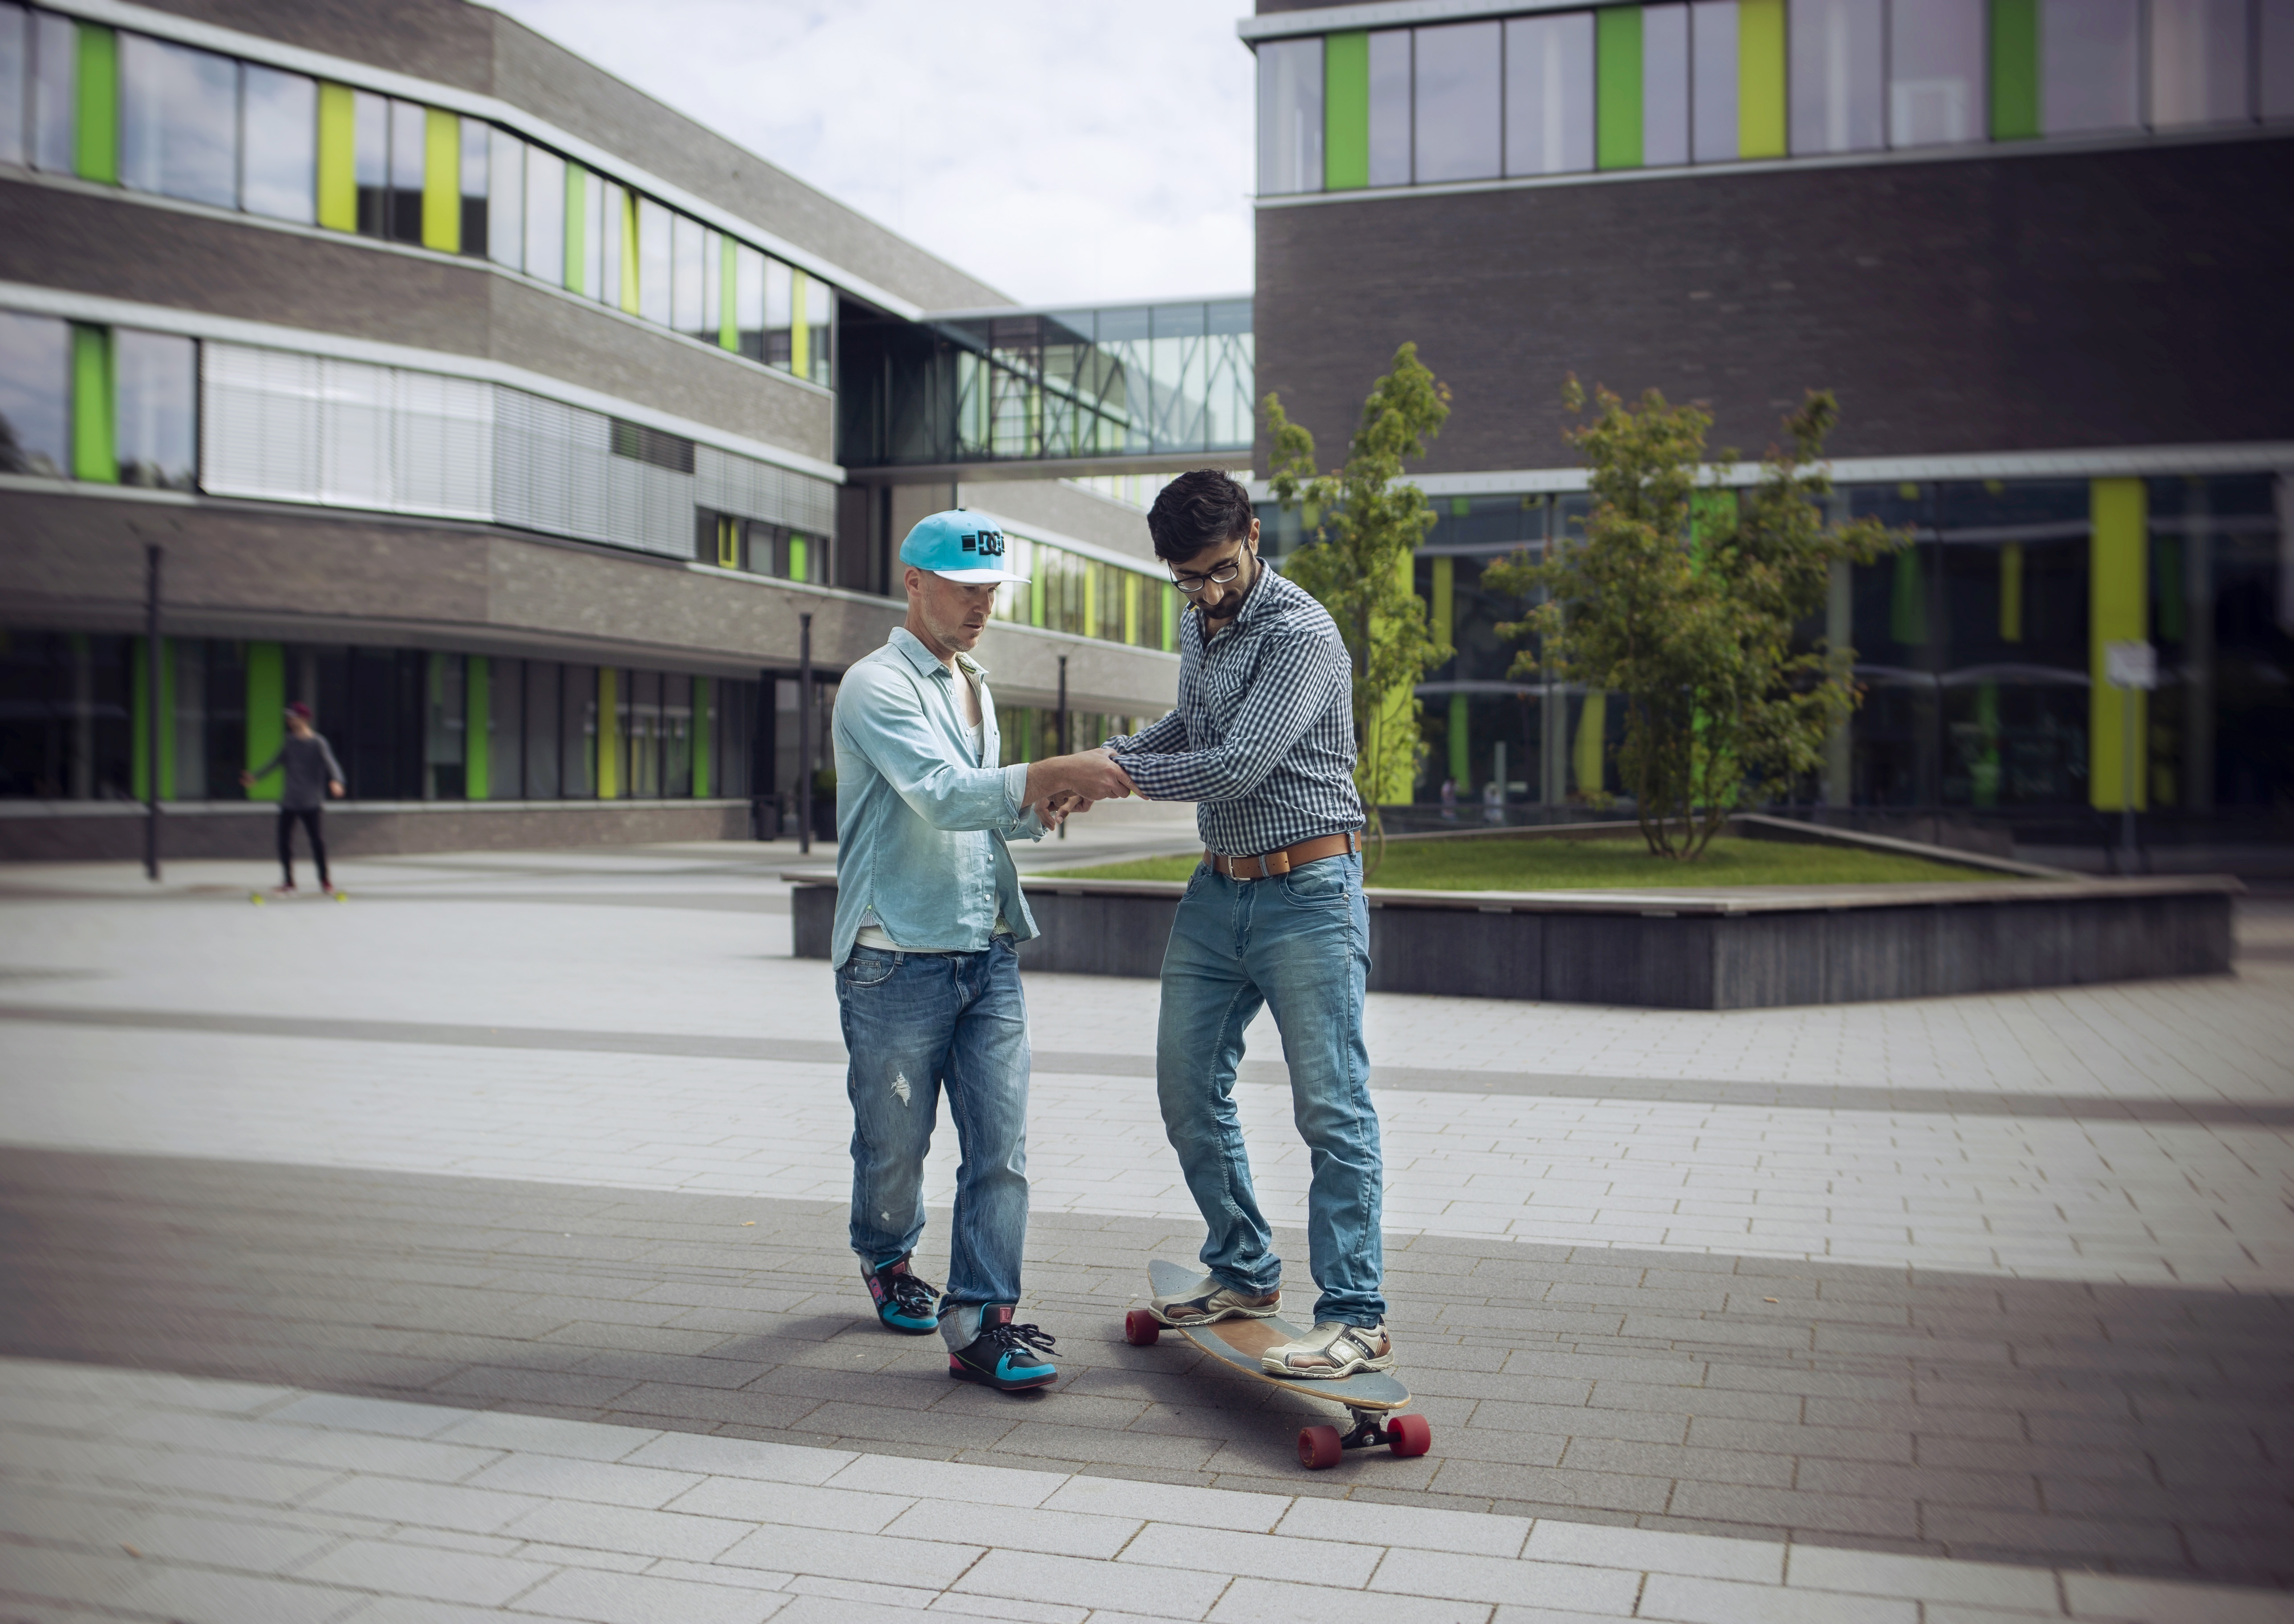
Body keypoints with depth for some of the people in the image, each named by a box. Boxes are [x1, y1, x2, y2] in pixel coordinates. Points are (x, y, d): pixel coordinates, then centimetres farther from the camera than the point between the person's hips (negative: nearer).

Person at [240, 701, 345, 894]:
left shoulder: (318, 743, -7)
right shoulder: (289, 741, 11)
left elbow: (330, 763, -20)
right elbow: (276, 762, 22)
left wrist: (335, 781, -38)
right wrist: (256, 776, 22)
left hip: (310, 802, -5)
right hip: (289, 801, 5)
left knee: (317, 839, -4)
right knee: (284, 839, 3)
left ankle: (324, 880, 9)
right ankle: (289, 881, 14)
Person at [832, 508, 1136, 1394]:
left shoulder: (977, 686, 18)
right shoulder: (877, 686, -9)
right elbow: (944, 794, -23)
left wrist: (1038, 811, 2)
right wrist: (1054, 772, -33)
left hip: (990, 954, 7)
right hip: (899, 961, -6)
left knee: (1002, 1144, -3)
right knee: (894, 1145, 9)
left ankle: (981, 1321, 1)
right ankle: (888, 1262, 36)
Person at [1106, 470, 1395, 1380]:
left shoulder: (1302, 635, -16)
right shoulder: (1200, 627, 12)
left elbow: (1236, 766, -22)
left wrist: (1118, 774, -11)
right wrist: (1107, 755, 11)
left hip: (1307, 894, -8)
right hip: (1217, 889, 9)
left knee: (1331, 1110, -4)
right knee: (1188, 1091, 11)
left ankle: (1356, 1318, 2)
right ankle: (1244, 1273, 27)